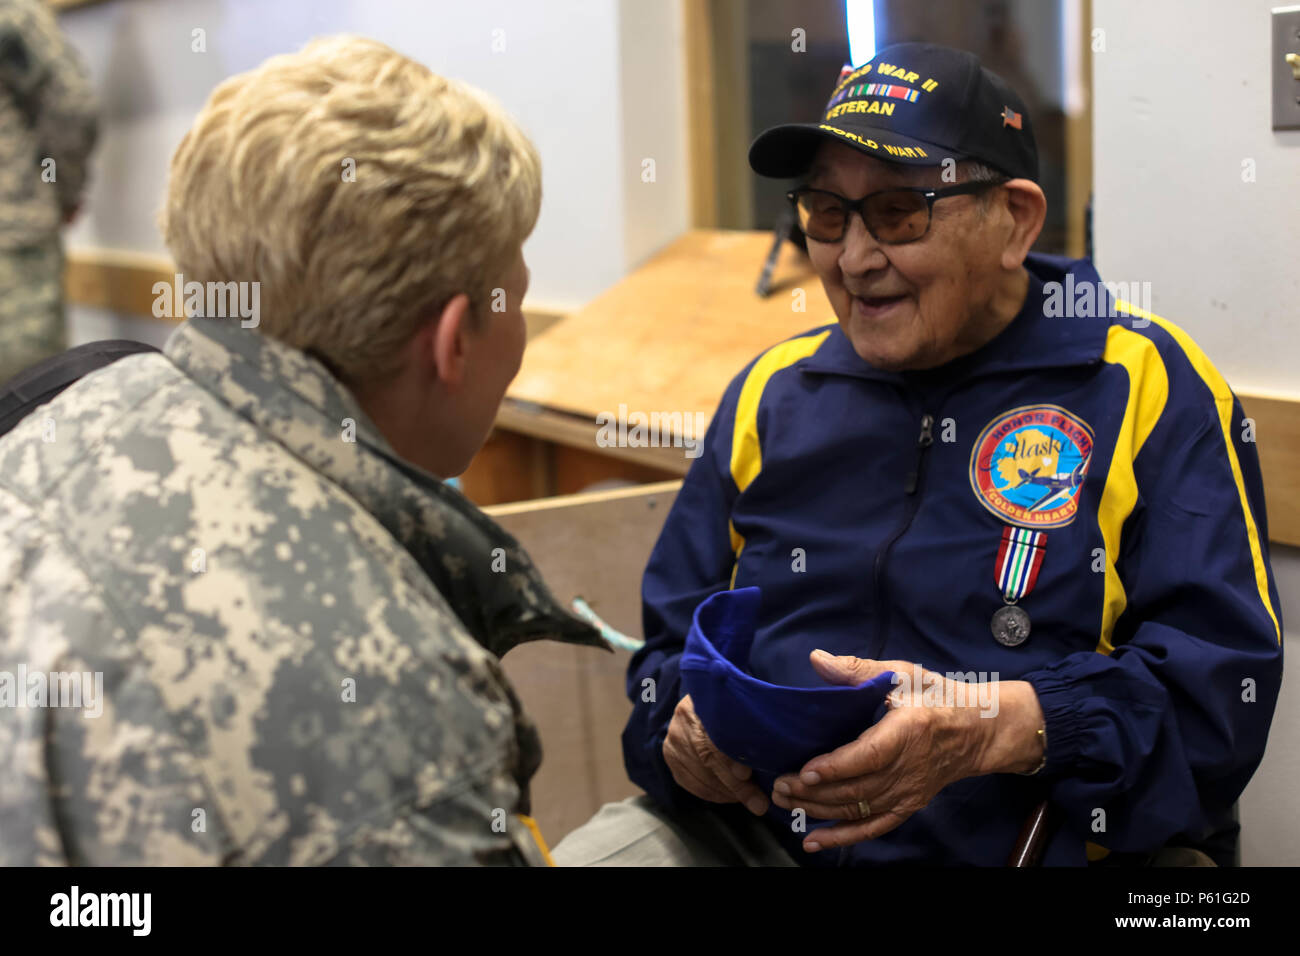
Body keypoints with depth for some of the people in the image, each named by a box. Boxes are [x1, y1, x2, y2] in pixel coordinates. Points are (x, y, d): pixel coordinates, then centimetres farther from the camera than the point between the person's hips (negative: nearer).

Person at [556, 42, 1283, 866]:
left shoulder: (1151, 386, 1)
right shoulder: (775, 391, 15)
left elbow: (1223, 681, -9)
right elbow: (673, 640, 20)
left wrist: (995, 729, -25)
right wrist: (684, 730, -4)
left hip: (1033, 838, -2)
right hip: (751, 825, 3)